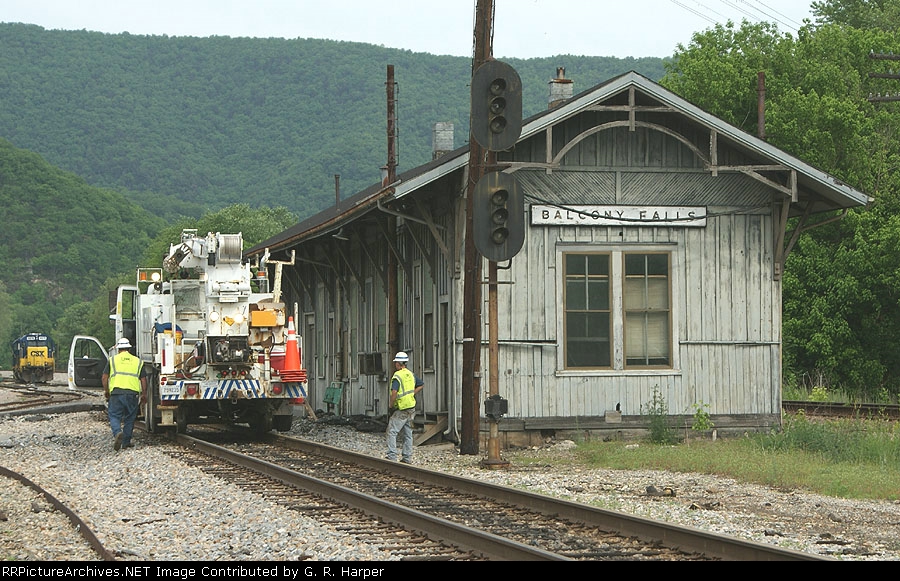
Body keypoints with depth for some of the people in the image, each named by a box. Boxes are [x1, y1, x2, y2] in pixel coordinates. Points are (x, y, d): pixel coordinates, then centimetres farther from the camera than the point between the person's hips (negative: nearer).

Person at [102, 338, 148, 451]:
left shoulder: (113, 360, 9)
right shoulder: (138, 361, 13)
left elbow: (104, 377, 6)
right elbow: (143, 380, 10)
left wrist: (106, 391, 18)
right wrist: (144, 395, 18)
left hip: (116, 392, -1)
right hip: (133, 393, 1)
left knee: (114, 416, 3)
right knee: (129, 418, 13)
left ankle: (117, 433, -25)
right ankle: (126, 442, 15)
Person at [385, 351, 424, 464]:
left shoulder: (397, 376, -15)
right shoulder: (411, 374, 10)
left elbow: (394, 392, -27)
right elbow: (421, 385, 23)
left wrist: (391, 405, -15)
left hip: (401, 410, -8)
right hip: (411, 408, 8)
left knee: (392, 432, -4)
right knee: (407, 434, 12)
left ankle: (392, 456, -11)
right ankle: (407, 458, 14)